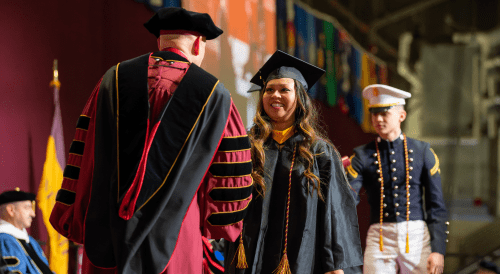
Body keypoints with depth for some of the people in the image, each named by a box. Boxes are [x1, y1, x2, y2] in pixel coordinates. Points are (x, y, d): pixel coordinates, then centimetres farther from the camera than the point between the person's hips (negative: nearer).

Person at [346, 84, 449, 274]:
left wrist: (438, 250, -3)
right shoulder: (362, 156, 6)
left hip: (417, 237, 0)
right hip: (379, 238, 0)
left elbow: (437, 206, 5)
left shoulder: (422, 151, 6)